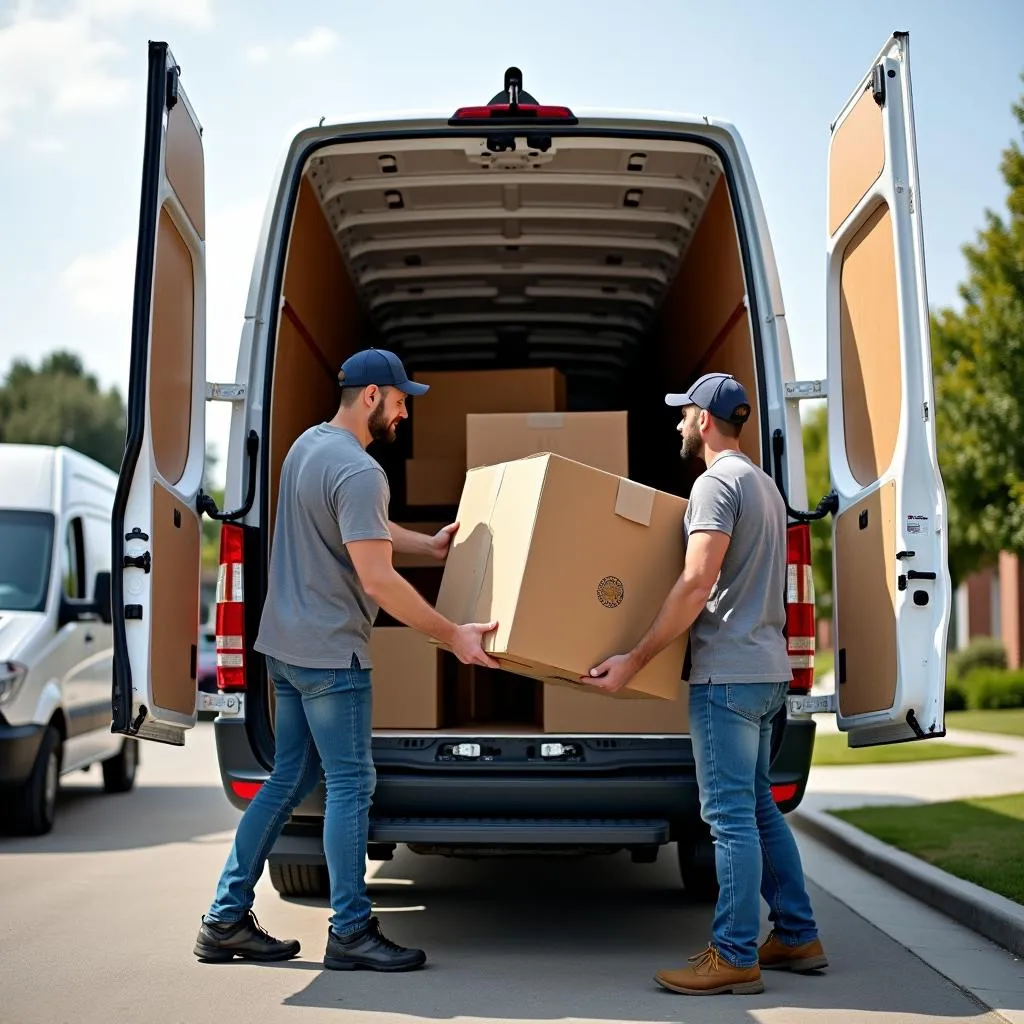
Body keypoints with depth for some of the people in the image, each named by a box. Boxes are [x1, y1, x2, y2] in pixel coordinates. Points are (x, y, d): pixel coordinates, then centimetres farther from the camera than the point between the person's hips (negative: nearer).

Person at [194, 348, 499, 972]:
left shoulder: (308, 444, 12)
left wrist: (429, 545, 28)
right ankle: (351, 932, 6)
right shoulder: (358, 471, -19)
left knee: (290, 779, 14)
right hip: (330, 652, -10)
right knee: (350, 785, -1)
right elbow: (377, 578, -24)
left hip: (286, 645, 10)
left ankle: (227, 920, 18)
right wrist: (452, 635, -20)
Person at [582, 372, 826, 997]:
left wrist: (634, 662, -19)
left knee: (732, 814, -7)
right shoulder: (764, 484, 19)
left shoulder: (718, 483, -12)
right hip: (766, 669, 10)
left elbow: (697, 585, -21)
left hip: (727, 672, -10)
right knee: (758, 806, 15)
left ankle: (736, 957, -4)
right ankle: (798, 937, 20)